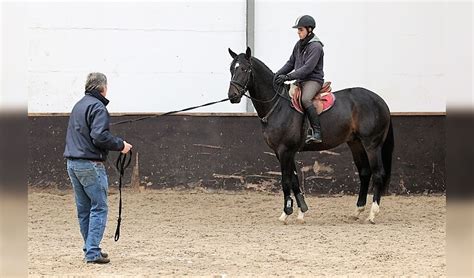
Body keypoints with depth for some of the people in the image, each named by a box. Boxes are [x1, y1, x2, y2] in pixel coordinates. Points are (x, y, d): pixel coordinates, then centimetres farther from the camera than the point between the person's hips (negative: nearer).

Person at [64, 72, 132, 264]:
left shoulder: (79, 105, 17)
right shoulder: (97, 107, -11)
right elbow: (99, 136, -22)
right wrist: (120, 145, -9)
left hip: (72, 163, 9)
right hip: (90, 164, -9)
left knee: (83, 209, 12)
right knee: (99, 208, -5)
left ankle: (90, 248, 18)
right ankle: (92, 252, -10)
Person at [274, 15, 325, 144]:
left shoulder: (316, 46, -14)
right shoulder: (299, 45, 13)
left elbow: (308, 68, -23)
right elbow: (291, 63, 17)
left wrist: (288, 77, -29)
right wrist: (278, 74, 0)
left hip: (314, 80, -10)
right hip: (300, 80, 10)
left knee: (305, 99, -35)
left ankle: (317, 133, -39)